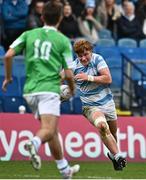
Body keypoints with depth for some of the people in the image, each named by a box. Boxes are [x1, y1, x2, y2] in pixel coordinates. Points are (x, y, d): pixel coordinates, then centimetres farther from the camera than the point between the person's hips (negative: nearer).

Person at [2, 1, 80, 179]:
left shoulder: (28, 35, 11)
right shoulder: (63, 40, 2)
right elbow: (68, 74, 0)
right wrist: (72, 90, 20)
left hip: (30, 90, 5)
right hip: (49, 89, -5)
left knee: (52, 130, 16)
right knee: (48, 130, -16)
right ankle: (33, 143, -49)